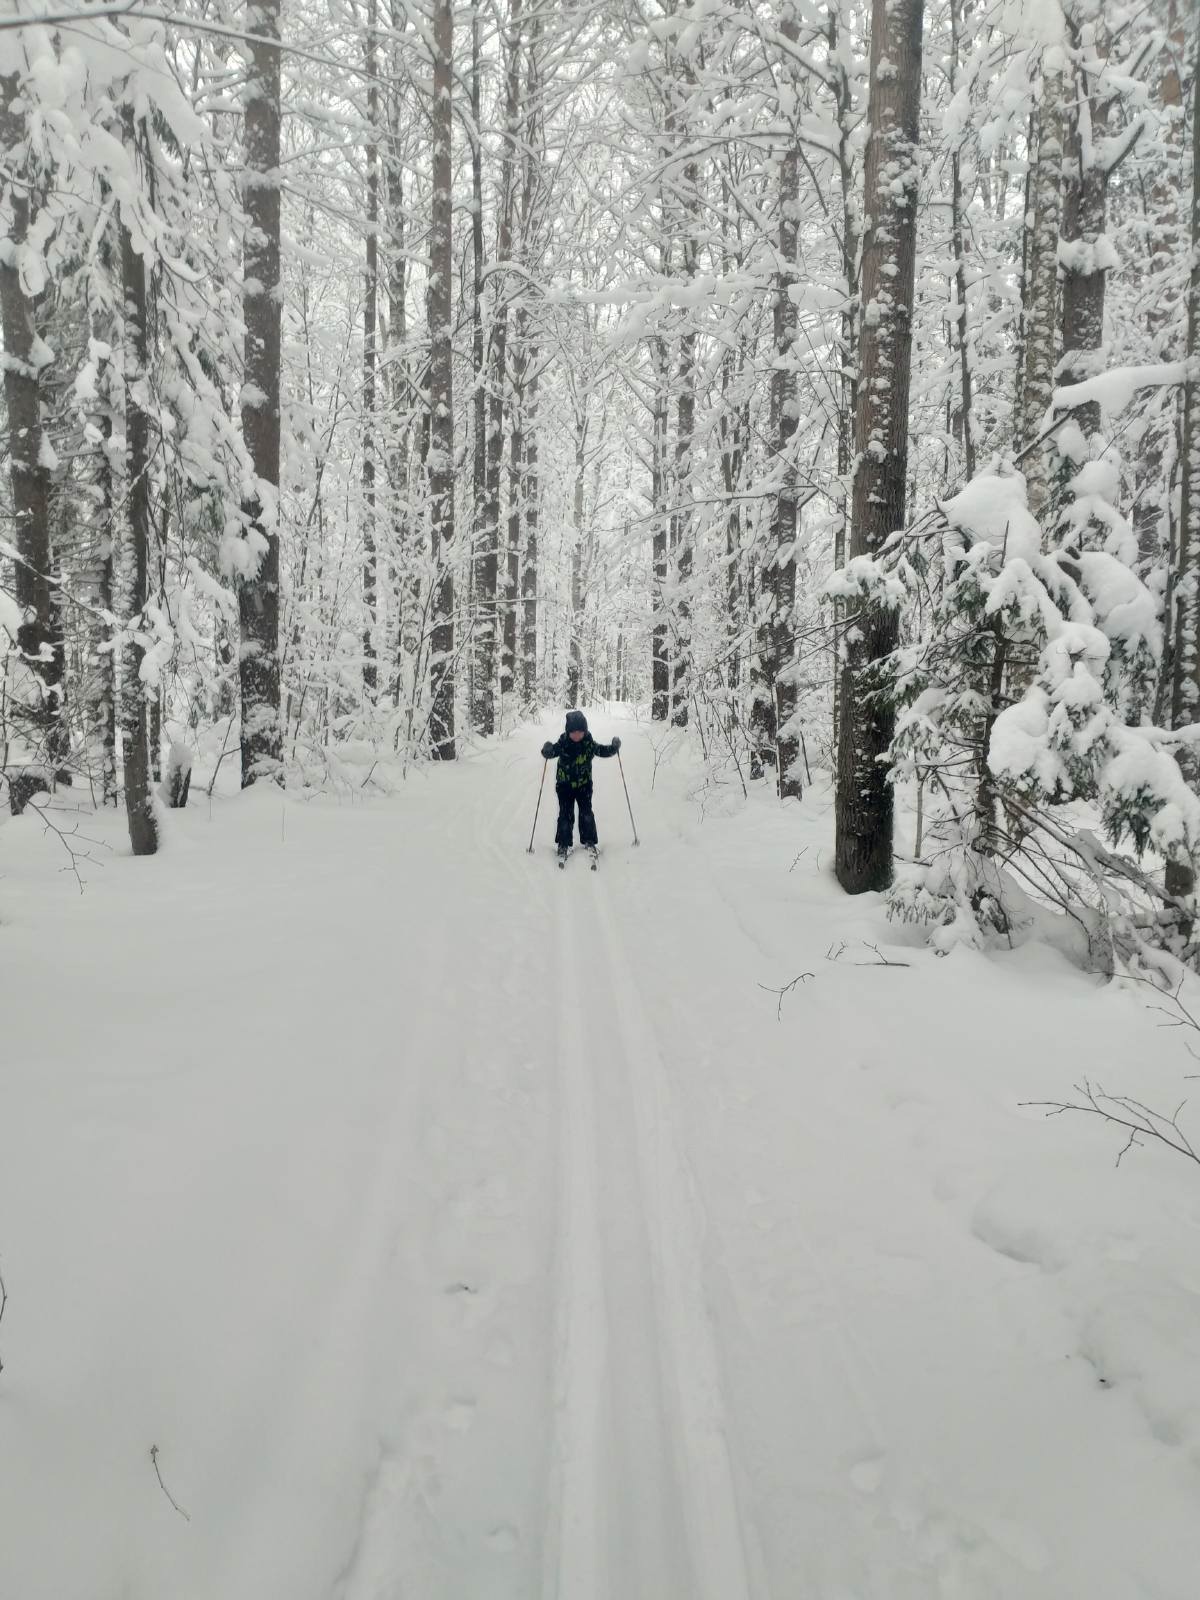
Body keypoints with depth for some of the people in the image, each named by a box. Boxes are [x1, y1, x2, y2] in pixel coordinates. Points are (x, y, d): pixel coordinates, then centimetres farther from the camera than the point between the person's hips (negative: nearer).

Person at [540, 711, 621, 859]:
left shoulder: (589, 744, -9)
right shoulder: (563, 744, -15)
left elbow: (602, 751, -1)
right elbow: (551, 752, -21)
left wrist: (614, 747, -19)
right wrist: (547, 750, -44)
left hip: (584, 785, 1)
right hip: (565, 785, -1)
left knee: (586, 813, 1)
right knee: (566, 814, -1)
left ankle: (589, 841, 15)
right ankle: (563, 844, 11)